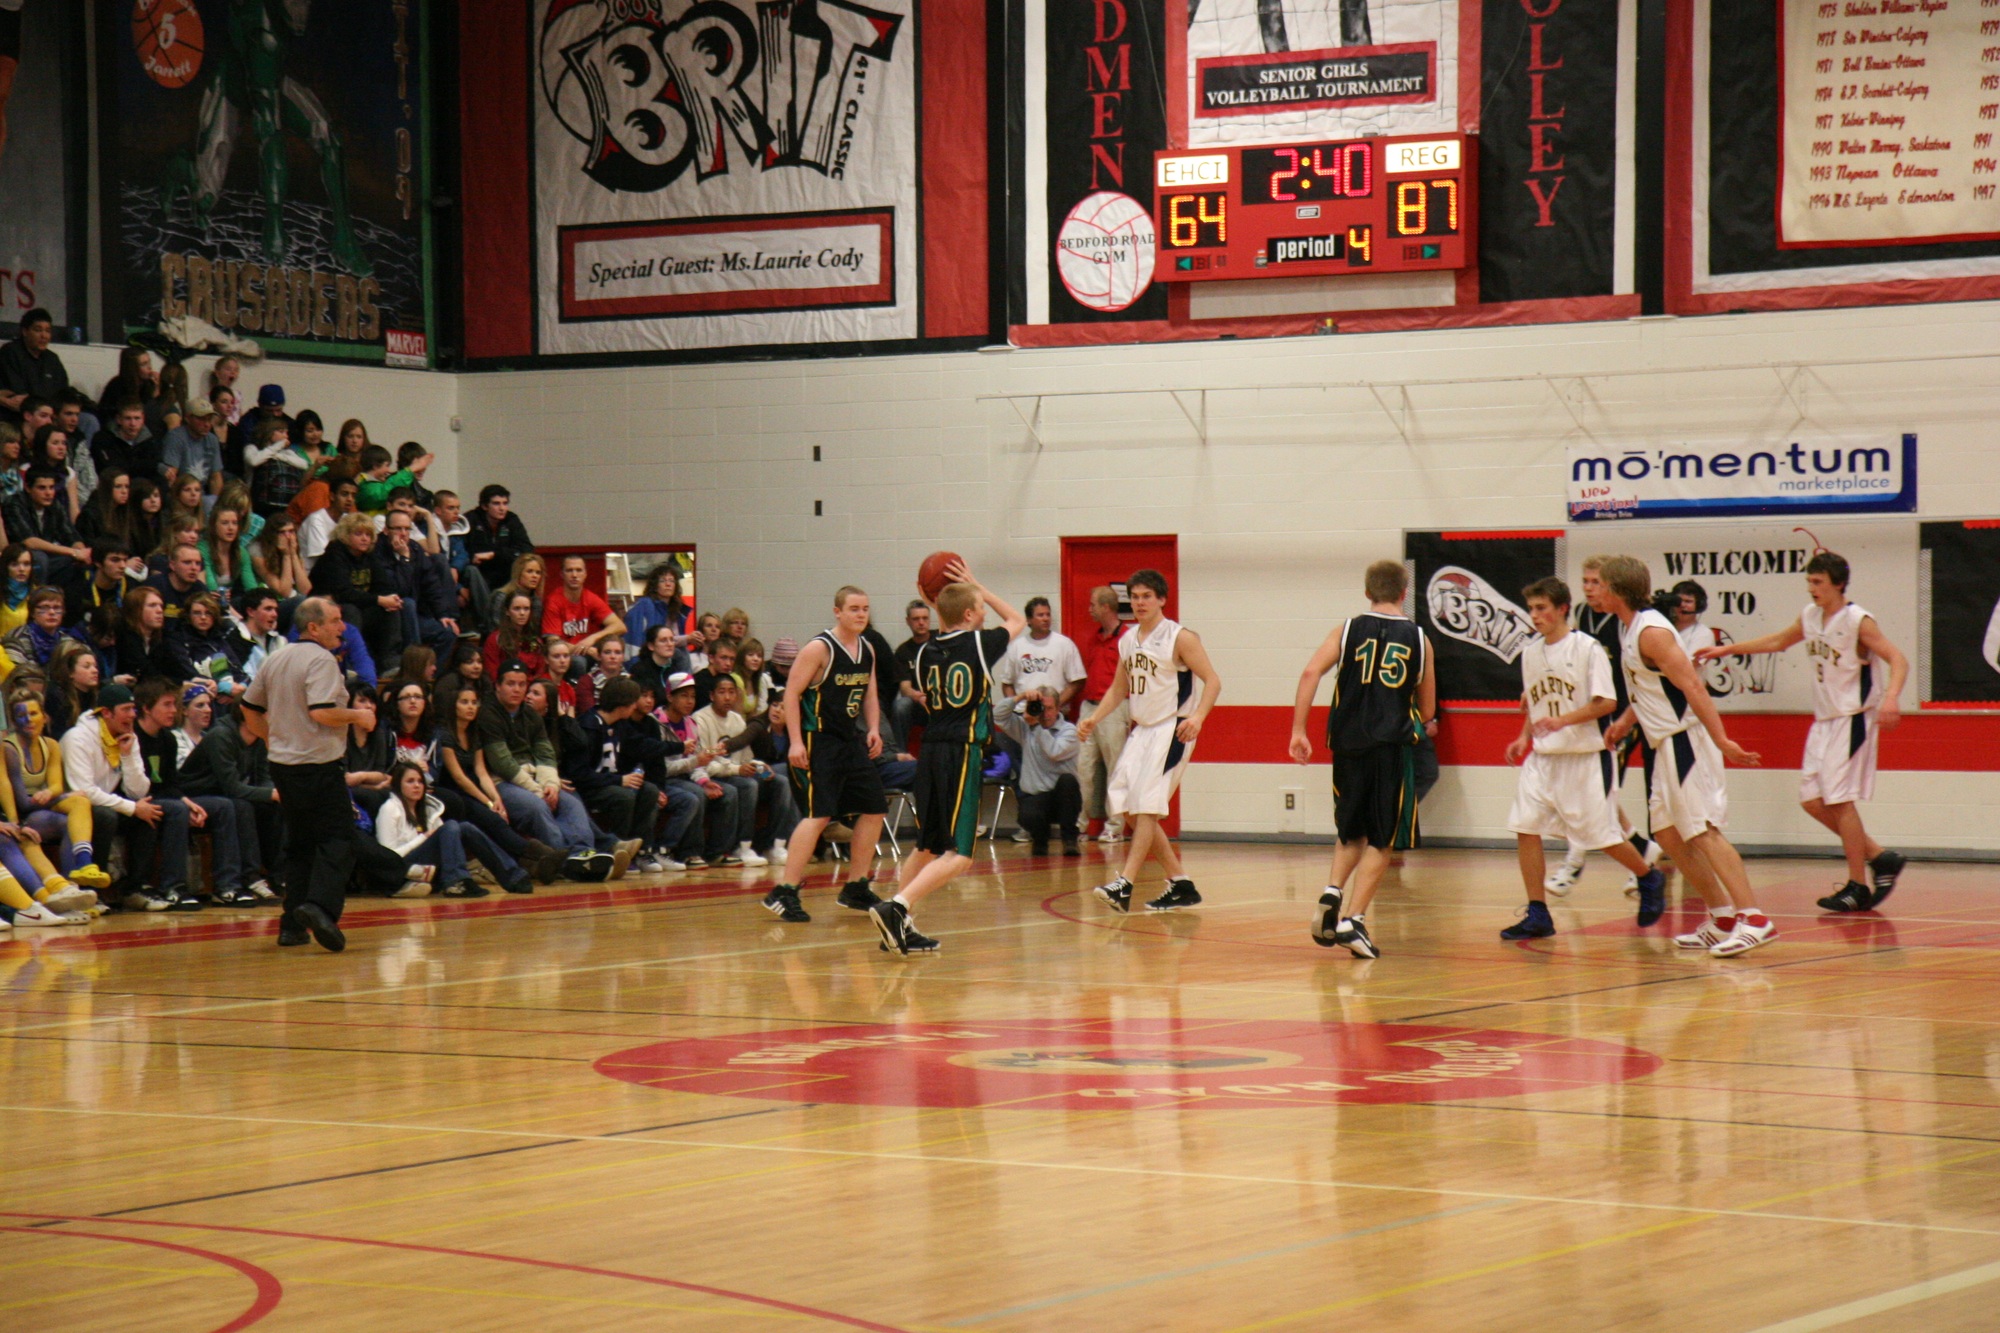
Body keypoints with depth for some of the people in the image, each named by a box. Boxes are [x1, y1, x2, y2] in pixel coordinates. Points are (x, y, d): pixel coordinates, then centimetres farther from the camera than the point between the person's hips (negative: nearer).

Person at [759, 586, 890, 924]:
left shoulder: (867, 650, 10)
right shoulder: (819, 649, -14)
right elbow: (792, 694, -15)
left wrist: (873, 729, 4)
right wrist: (796, 742, -22)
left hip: (851, 741, 9)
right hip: (817, 741, -8)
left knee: (874, 810, 10)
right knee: (818, 815, -17)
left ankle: (857, 889, 22)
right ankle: (783, 893, -17)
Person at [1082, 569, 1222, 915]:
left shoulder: (1180, 638, -10)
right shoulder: (1128, 641, 11)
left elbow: (1212, 681, -13)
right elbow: (1119, 689, 21)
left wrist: (1198, 717, -29)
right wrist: (1094, 718, 7)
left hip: (1172, 730, -8)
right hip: (1141, 730, 8)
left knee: (1146, 807, -16)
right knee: (1126, 807, 4)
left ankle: (1125, 886, -19)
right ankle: (1180, 884, 11)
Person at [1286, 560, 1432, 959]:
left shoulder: (1349, 630, 7)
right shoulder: (1418, 639, 7)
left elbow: (1310, 673, -8)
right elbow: (1427, 712, 13)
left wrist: (1298, 730, -7)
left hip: (1348, 744, 2)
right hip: (1394, 746, -2)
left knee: (1352, 833, 20)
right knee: (1381, 841, 5)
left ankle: (1332, 893, -2)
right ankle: (1352, 920, -5)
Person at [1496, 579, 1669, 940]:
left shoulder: (1587, 648, -10)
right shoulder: (1531, 652, 9)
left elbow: (1607, 702, -14)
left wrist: (1564, 720, -25)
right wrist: (1524, 737, 4)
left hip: (1584, 757, -6)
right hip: (1541, 757, 6)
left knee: (1602, 835, 1)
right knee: (1525, 828, -5)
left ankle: (1649, 880, 29)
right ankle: (1537, 916, 1)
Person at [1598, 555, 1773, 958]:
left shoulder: (1650, 632, -17)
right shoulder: (1634, 628, 13)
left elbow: (1692, 687, -23)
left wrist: (1721, 740, -27)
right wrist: (1624, 721, 33)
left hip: (1685, 740, -10)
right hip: (1667, 744, 10)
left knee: (1703, 831, -14)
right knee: (1668, 834, 11)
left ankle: (1755, 920, -18)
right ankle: (1723, 918, 15)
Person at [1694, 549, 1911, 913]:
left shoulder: (1858, 621, -15)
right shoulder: (1810, 616, 8)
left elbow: (1897, 659, -20)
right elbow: (1779, 641, 25)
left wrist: (1891, 698, -38)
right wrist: (1728, 649, 25)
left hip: (1853, 719, -8)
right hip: (1824, 720, 8)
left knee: (1840, 799, -9)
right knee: (1812, 798, 5)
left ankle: (1858, 887, -1)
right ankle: (1879, 857, 16)